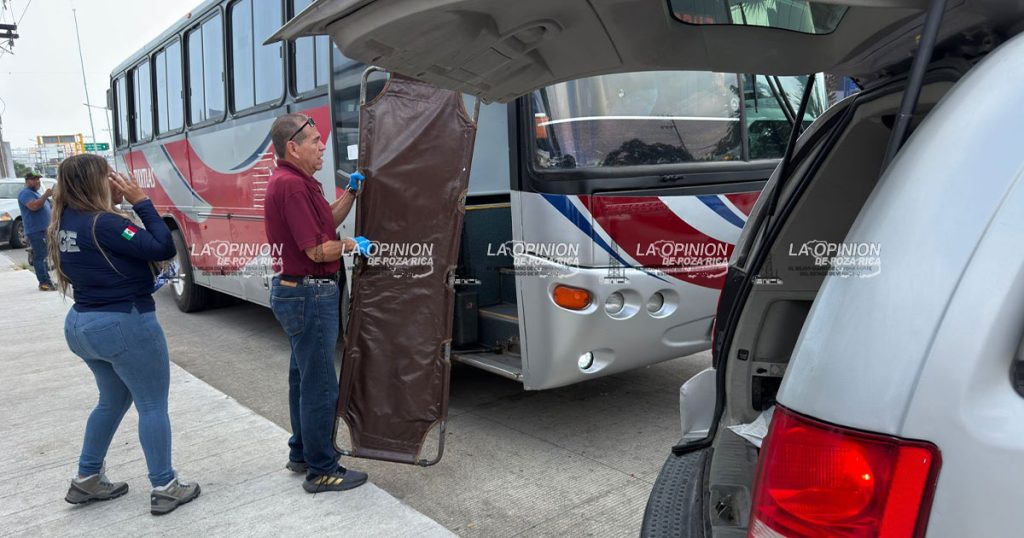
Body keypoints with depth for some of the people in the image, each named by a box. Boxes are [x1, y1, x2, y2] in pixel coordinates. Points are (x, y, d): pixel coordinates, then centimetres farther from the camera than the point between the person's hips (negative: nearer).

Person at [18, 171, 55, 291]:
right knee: (40, 257, -11)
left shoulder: (36, 192, 22)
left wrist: (54, 203, 14)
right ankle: (44, 283, -14)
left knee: (43, 256, 13)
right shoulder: (25, 193, -9)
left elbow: (45, 207, 30)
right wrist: (45, 195, -23)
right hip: (36, 230, -10)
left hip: (44, 229, 10)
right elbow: (33, 206, -25)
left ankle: (46, 281, 18)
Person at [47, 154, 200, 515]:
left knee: (113, 400, 25)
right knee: (153, 406, 3)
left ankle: (86, 480, 33)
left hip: (81, 324, 9)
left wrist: (128, 206, 1)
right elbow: (163, 248, -22)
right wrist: (141, 202, -16)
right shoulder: (103, 223, -22)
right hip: (125, 325, -9)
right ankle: (164, 488, 11)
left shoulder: (65, 224, 6)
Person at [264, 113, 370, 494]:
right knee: (320, 385, -2)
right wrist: (352, 245, -5)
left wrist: (350, 193, 9)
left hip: (297, 293, 11)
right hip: (309, 295, -11)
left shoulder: (294, 181, 12)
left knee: (304, 377, 20)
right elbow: (318, 250, -22)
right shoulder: (292, 185, -21)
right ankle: (322, 471, 9)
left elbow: (326, 223, 19)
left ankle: (302, 453, 34)